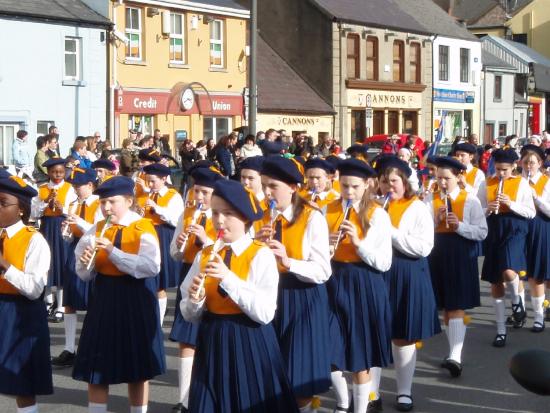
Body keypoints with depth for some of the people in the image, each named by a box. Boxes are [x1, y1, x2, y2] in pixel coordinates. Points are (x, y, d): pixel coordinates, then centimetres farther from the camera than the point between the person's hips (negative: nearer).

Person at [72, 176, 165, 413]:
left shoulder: (143, 228, -8)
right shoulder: (96, 230, 5)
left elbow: (152, 267, -23)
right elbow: (85, 275, 5)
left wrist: (113, 252, -27)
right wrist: (85, 264, -18)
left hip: (135, 301, -4)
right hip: (103, 300, 4)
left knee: (137, 369, 8)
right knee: (95, 367, 6)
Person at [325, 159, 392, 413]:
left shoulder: (377, 215, -6)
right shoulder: (327, 211, 3)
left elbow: (384, 263, -10)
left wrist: (358, 242, -21)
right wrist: (326, 245, -13)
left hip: (364, 287, -3)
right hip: (333, 283, 3)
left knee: (360, 358, 5)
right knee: (328, 351, 3)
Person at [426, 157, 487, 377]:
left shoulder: (470, 200, -4)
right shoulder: (431, 200, 5)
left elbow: (482, 232, -6)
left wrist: (459, 226, -19)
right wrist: (436, 218, -15)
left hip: (461, 256, -4)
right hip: (437, 255, 4)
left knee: (457, 307, -9)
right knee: (446, 306, 12)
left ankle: (456, 358, -16)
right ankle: (454, 351, 25)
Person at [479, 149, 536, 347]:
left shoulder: (521, 183, 1)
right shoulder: (486, 184, 6)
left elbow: (531, 213, -1)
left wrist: (511, 204, -14)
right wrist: (487, 210, -13)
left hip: (514, 231, -3)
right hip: (493, 233, 3)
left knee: (508, 272, -27)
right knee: (495, 282, 5)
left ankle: (517, 300, 9)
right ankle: (501, 330, 14)